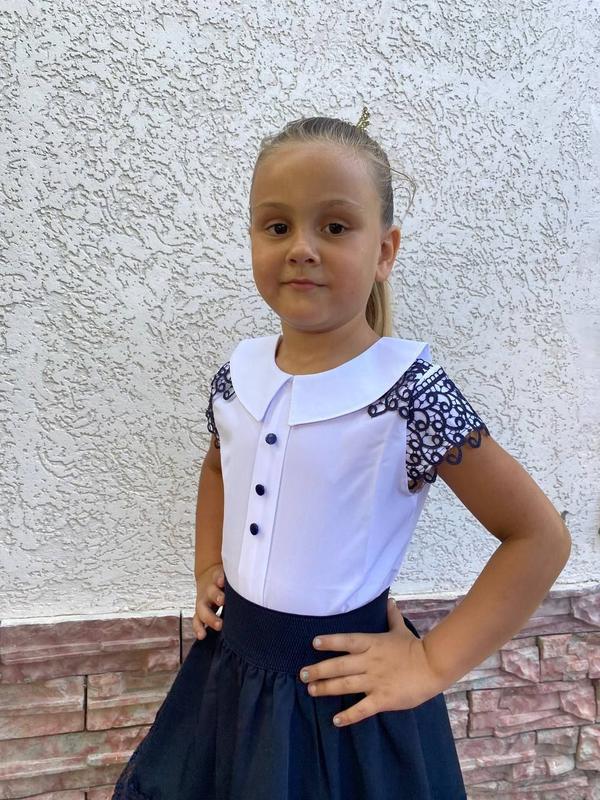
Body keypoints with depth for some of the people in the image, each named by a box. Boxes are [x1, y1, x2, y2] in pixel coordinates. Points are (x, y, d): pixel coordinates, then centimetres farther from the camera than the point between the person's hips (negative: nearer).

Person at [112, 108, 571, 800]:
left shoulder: (411, 394, -21)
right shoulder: (236, 375, -5)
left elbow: (540, 538, -16)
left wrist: (434, 663, -15)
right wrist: (207, 569, 6)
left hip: (344, 691, -5)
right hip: (231, 668, 6)